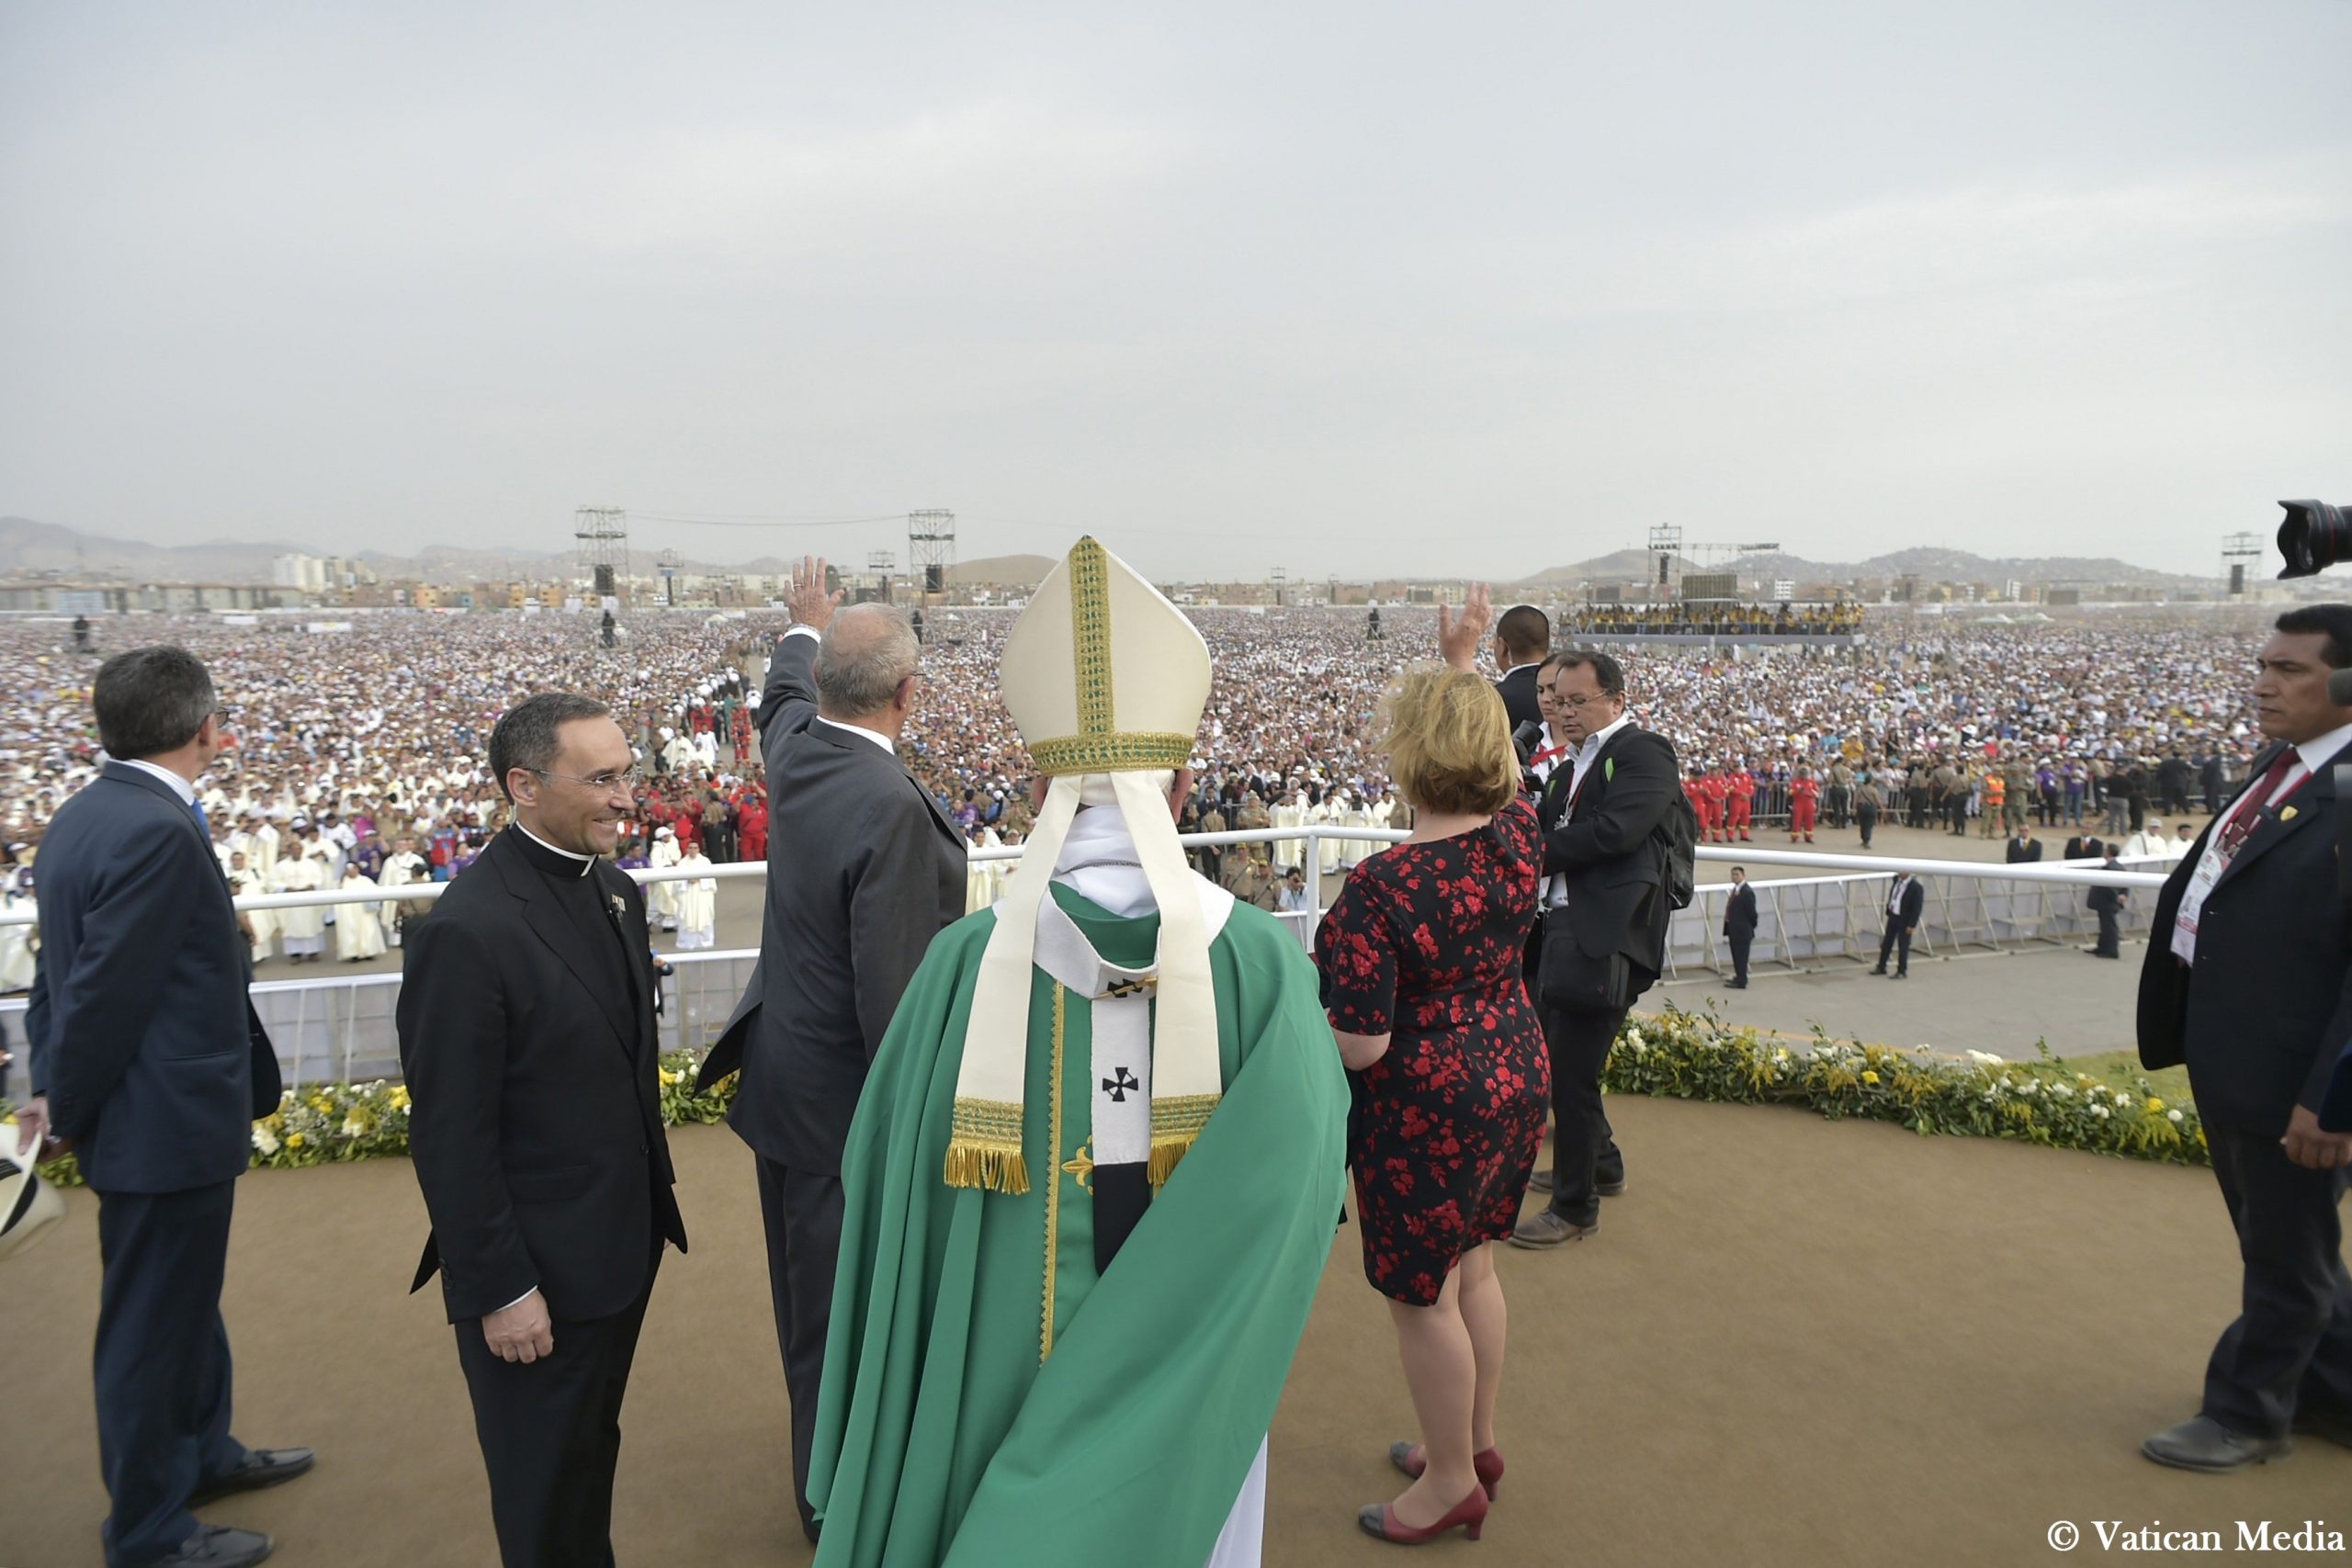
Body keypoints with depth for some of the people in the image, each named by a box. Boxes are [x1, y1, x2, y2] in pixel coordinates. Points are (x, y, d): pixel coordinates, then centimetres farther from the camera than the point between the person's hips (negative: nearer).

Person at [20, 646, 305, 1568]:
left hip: (165, 1113, 10)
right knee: (151, 1323, 7)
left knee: (185, 1298, 26)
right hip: (166, 1121, -10)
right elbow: (103, 991, -23)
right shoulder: (158, 831, -25)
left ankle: (201, 1451, 46)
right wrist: (68, 1112, -10)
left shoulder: (83, 815, 7)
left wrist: (51, 1088, 10)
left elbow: (61, 970, 10)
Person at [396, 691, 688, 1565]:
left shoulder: (615, 891, 2)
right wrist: (498, 1289, -17)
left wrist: (654, 1200, 11)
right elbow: (450, 1137, -20)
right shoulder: (466, 930, -23)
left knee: (593, 1460, 25)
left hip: (622, 1250, 7)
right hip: (537, 1272, -7)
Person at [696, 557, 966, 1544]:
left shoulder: (794, 750, -3)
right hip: (846, 1095, -9)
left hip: (785, 1073, 9)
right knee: (847, 1310, 8)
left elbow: (783, 697, 23)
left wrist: (806, 629, 42)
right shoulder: (891, 808, -29)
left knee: (811, 1294, 25)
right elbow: (893, 992, -28)